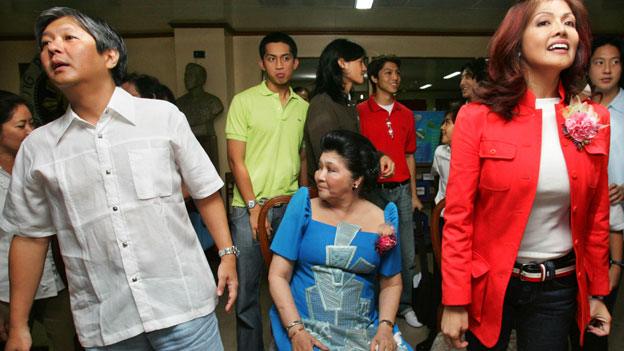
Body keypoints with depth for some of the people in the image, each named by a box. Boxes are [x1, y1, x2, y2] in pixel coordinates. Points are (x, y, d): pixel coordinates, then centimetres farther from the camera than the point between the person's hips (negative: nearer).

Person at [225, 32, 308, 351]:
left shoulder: (303, 107, 10)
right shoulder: (244, 101, -1)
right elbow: (236, 159, -4)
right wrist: (253, 206, -9)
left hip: (290, 206, 3)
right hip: (249, 207, -3)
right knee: (247, 288, 3)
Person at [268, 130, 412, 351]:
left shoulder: (382, 220, 0)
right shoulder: (303, 208, -2)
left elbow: (391, 283, 9)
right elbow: (278, 276, -3)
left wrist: (385, 327, -6)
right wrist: (295, 330, -13)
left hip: (365, 331, 2)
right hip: (307, 327, -1)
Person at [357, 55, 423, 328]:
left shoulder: (406, 114, 12)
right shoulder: (360, 112, -2)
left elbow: (409, 156, 15)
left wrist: (413, 194, 13)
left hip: (401, 190, 4)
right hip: (373, 190, -4)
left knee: (407, 254, 8)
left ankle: (404, 305, 25)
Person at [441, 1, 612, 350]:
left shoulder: (594, 119, 0)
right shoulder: (477, 117, -13)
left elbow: (596, 214, 7)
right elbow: (458, 216, -12)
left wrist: (597, 291, 11)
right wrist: (455, 302, -11)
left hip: (561, 287, 3)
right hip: (489, 282, -3)